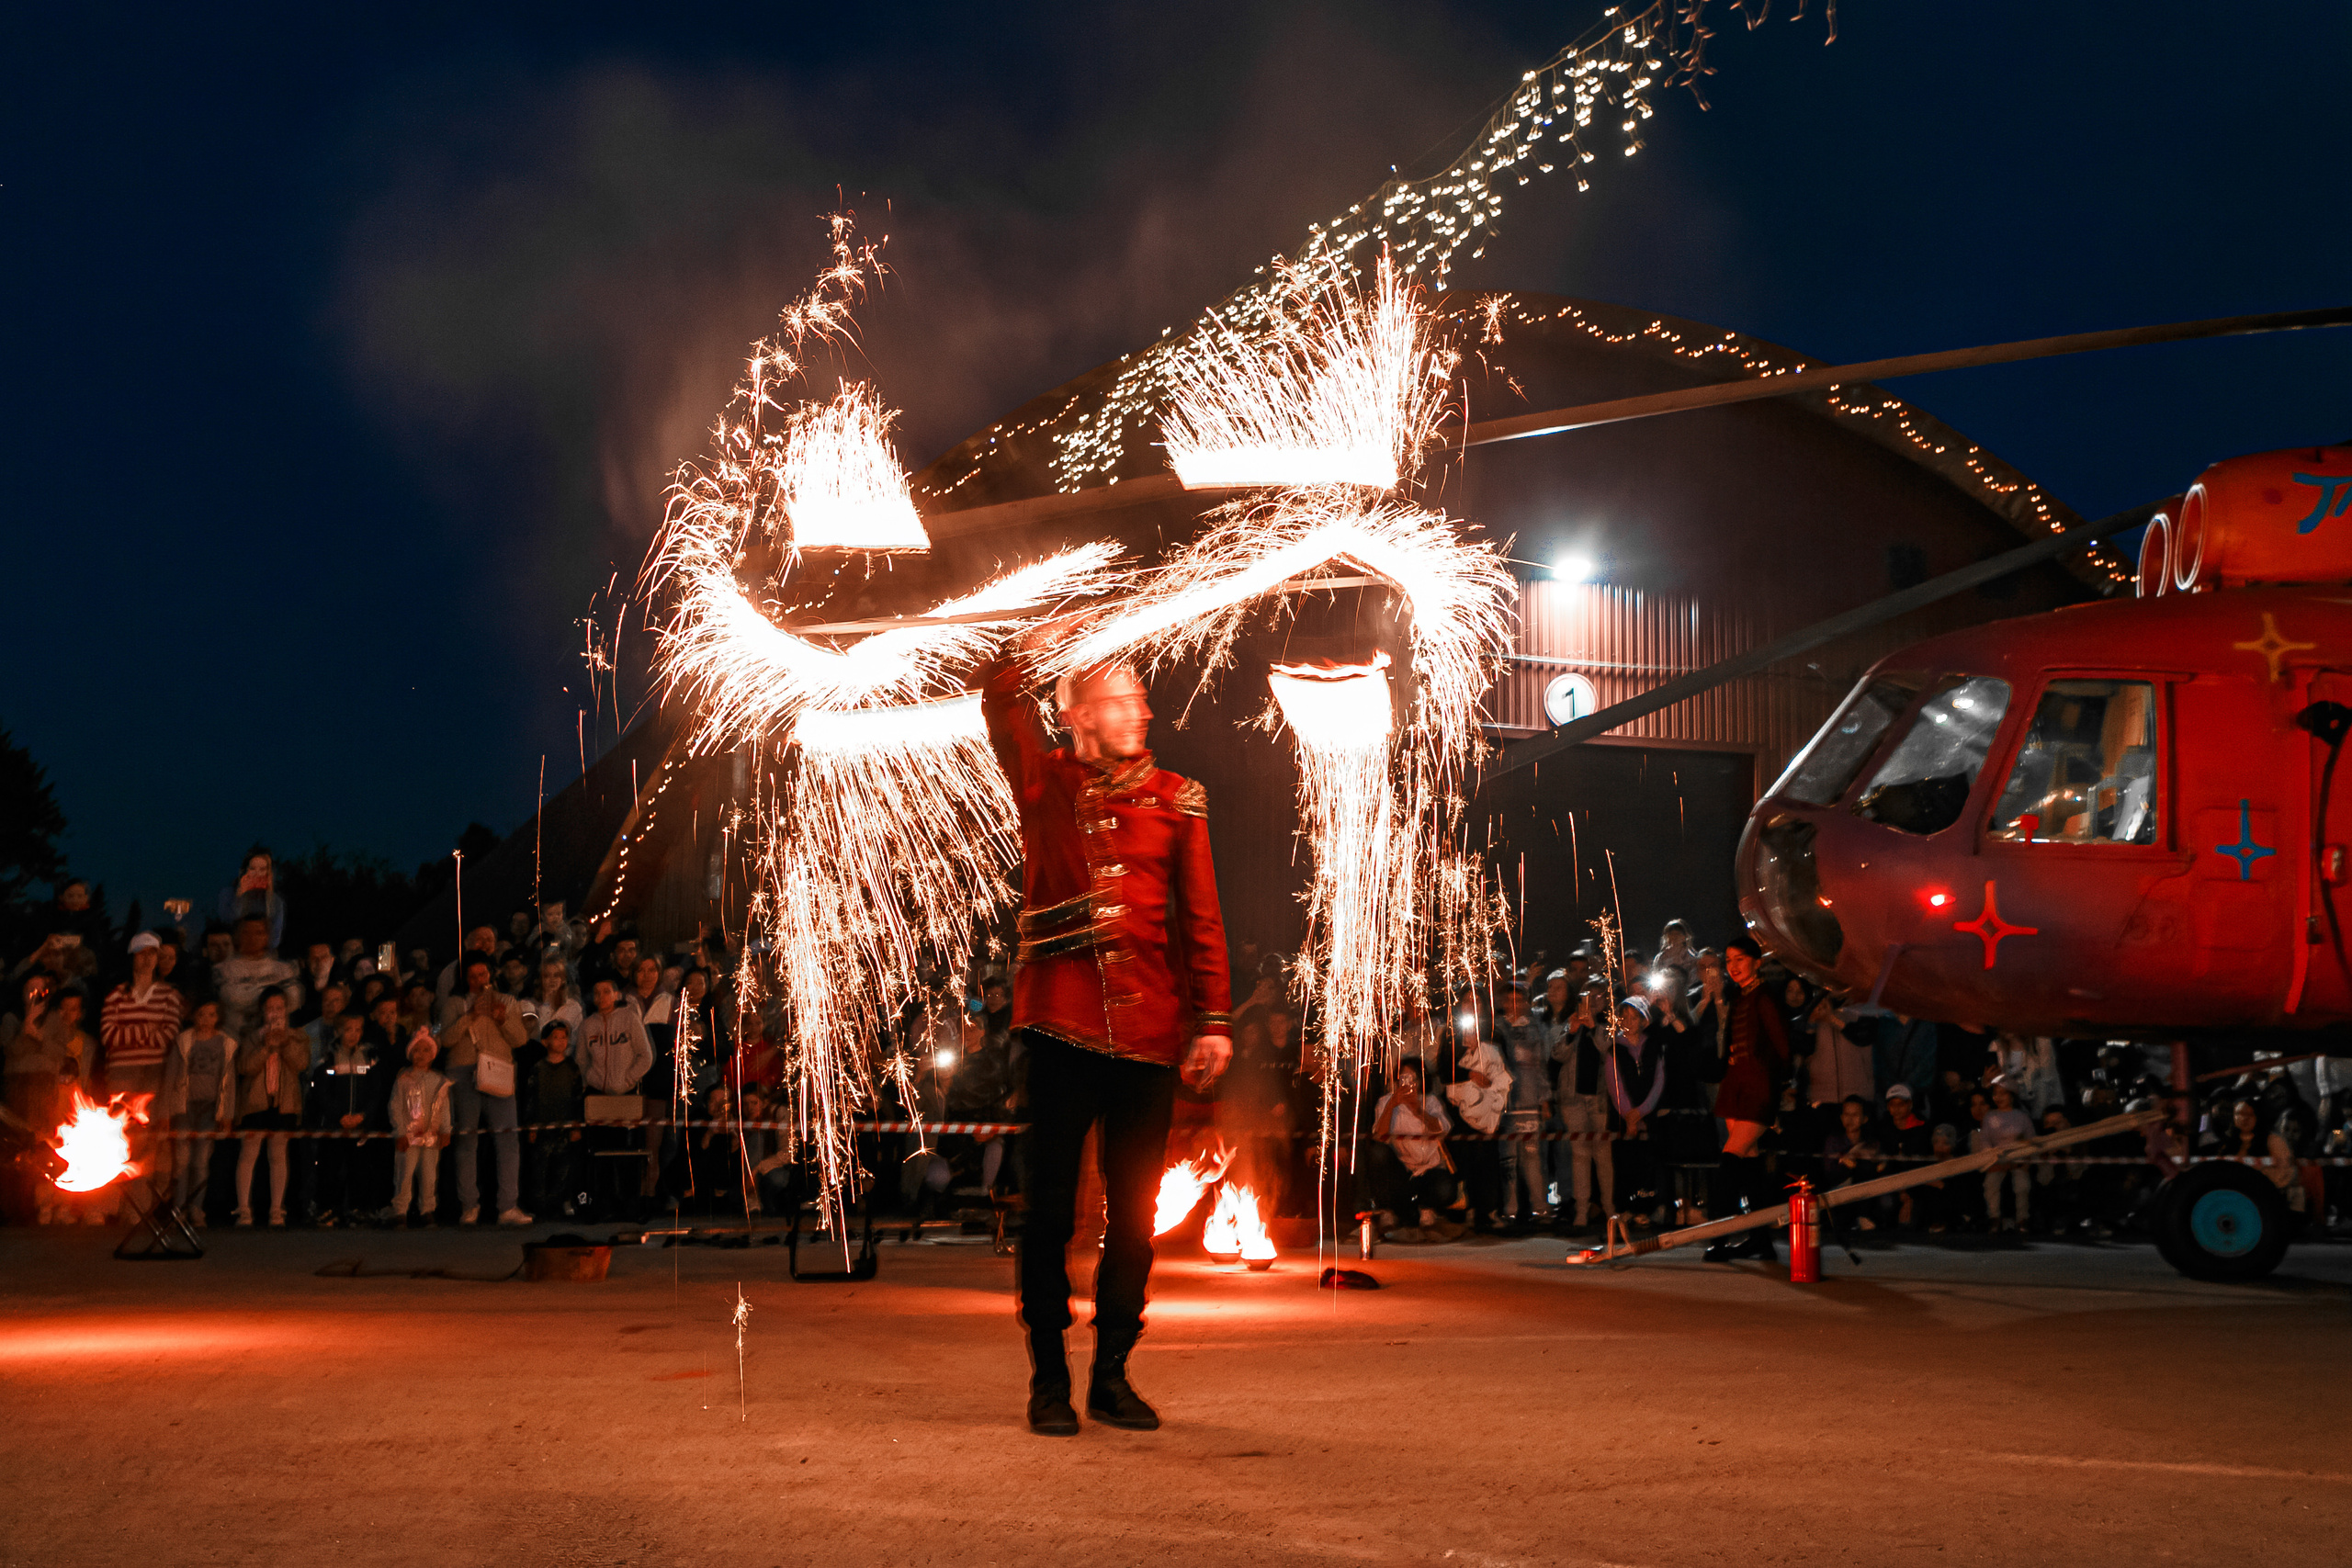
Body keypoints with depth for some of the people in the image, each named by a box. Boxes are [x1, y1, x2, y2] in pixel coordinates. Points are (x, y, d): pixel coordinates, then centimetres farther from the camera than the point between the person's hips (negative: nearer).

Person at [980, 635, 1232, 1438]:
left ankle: (1112, 1374, 16)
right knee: (1051, 1200, 1)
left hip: (1149, 1031, 2)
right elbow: (1000, 702, -2)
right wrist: (1035, 645, -13)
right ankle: (1049, 1378, 10)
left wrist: (1214, 1019, 1)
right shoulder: (1045, 783, 7)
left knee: (1134, 1209, 6)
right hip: (1063, 1025, -2)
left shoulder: (1176, 800, 9)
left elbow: (1201, 917, 7)